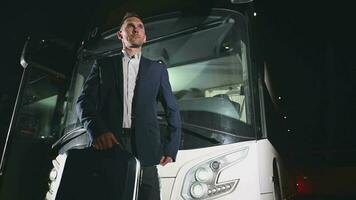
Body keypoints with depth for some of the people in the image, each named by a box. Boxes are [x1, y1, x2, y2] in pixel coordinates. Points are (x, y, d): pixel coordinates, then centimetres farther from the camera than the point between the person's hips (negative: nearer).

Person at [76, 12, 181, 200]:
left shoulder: (157, 69, 16)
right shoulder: (103, 64, 15)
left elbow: (172, 111, 15)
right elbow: (84, 101, 4)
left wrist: (170, 149, 6)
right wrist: (97, 130, -15)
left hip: (144, 148, 1)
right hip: (109, 144, 0)